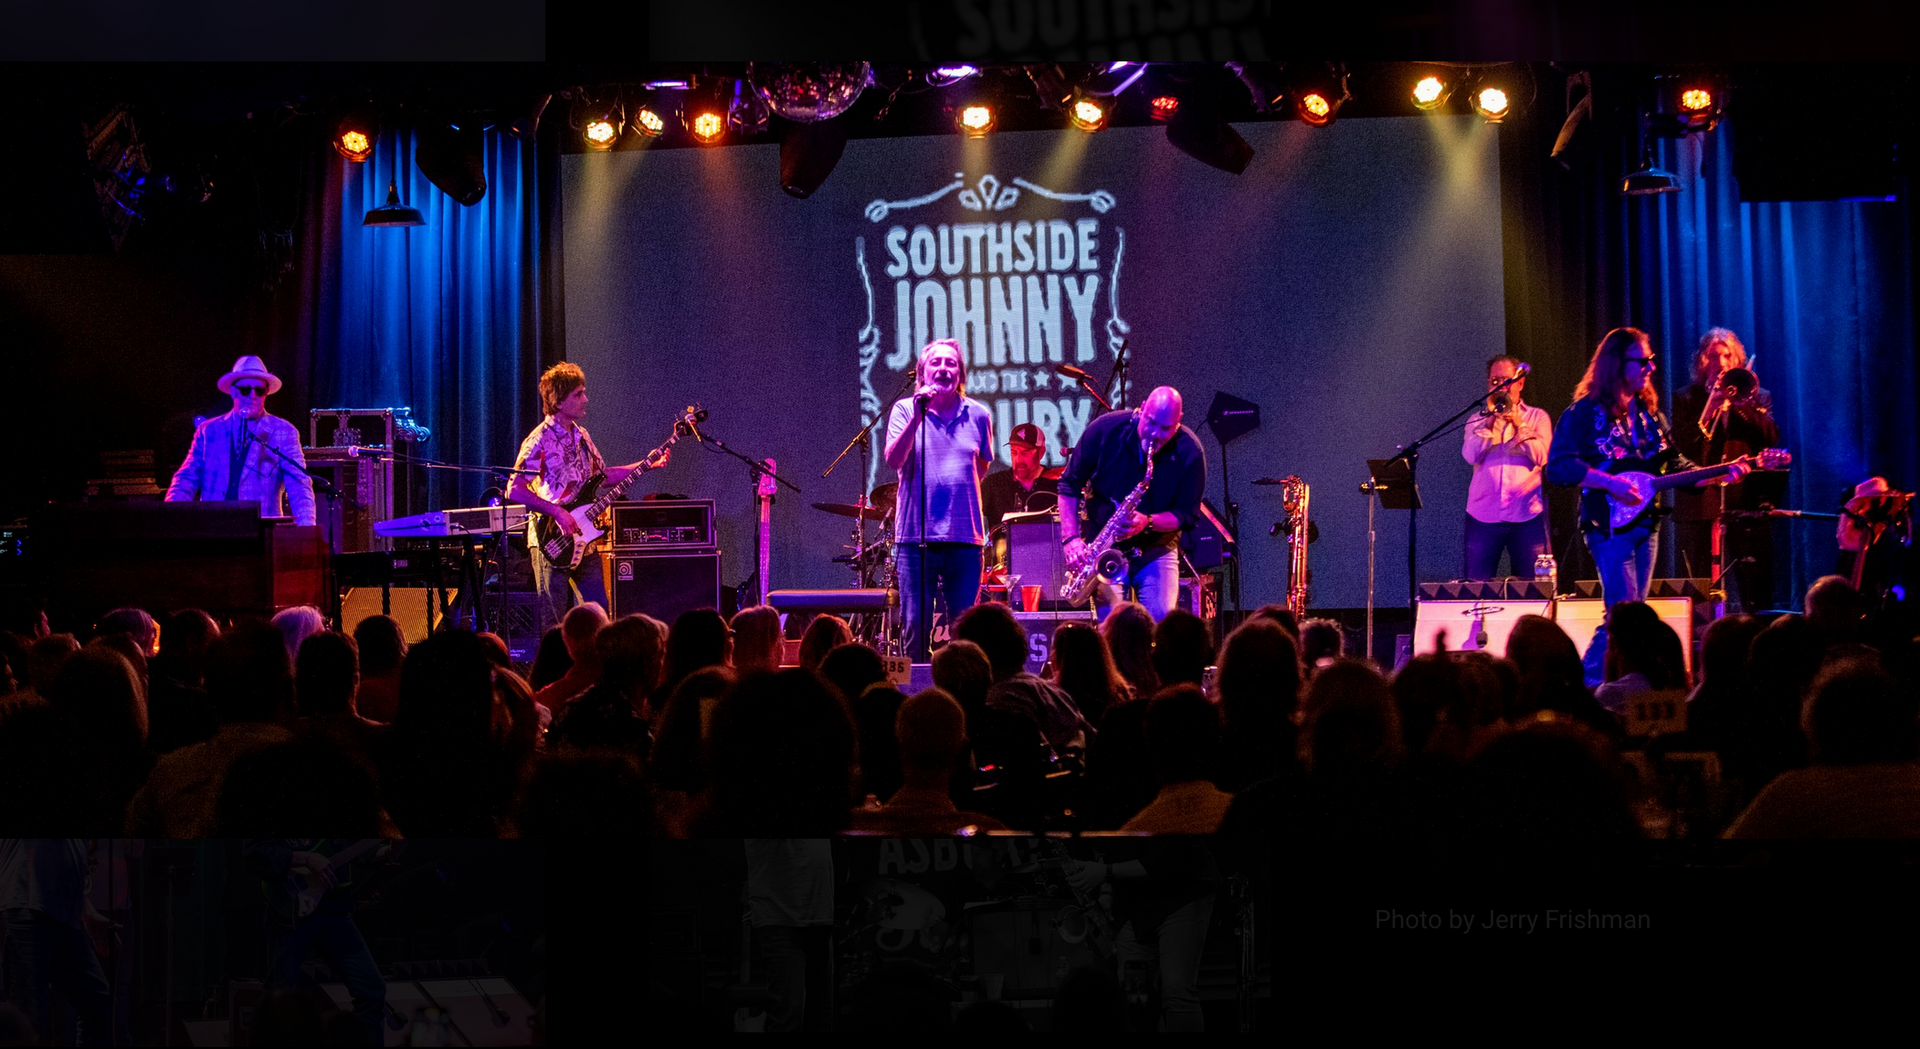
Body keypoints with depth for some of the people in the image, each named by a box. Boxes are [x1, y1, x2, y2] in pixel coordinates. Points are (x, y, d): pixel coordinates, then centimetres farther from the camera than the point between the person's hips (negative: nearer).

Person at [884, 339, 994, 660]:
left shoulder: (978, 415, 10)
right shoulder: (905, 409, 4)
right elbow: (893, 460, -10)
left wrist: (961, 489, 10)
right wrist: (917, 416, -19)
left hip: (966, 536, 2)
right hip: (916, 534, -2)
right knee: (916, 626, -3)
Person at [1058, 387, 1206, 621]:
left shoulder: (1190, 452, -12)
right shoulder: (1105, 429, -12)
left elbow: (1188, 514, -6)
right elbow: (1069, 485, -3)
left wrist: (1148, 522, -26)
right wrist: (1072, 538, -14)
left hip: (1156, 548, 0)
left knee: (1163, 618, -19)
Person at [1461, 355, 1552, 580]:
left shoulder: (1537, 417, 12)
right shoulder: (1479, 421, 16)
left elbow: (1541, 456, -5)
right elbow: (1471, 455, -2)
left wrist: (1518, 424, -10)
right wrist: (1491, 421, -7)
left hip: (1527, 516, -1)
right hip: (1483, 516, 1)